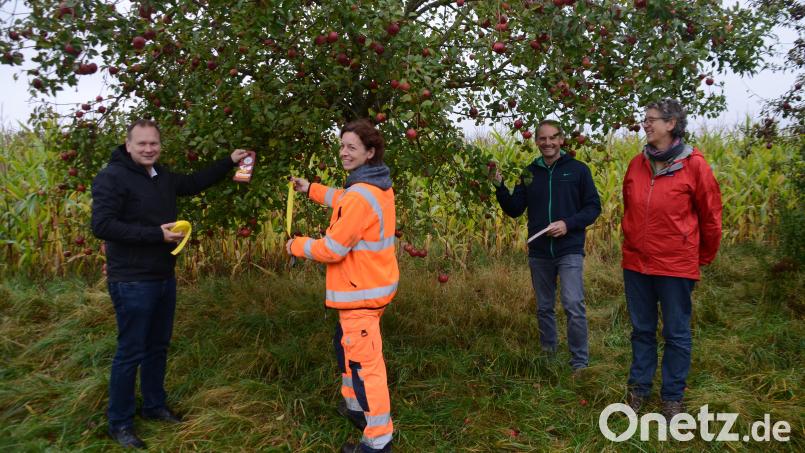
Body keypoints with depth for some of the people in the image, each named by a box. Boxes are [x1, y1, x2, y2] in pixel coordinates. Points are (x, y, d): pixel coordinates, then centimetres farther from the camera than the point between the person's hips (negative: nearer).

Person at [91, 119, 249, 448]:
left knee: (158, 347, 18)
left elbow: (195, 183, 27)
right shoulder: (112, 177, -14)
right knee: (131, 352, 1)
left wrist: (229, 162, 21)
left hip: (164, 279, 8)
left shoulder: (162, 176, 10)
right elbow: (101, 226, -22)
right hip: (132, 283, -8)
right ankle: (119, 423, 16)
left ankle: (154, 406, 34)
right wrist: (156, 233, -25)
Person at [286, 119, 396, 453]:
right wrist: (311, 190, 26)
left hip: (361, 292, -10)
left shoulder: (362, 195, -25)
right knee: (346, 344, 26)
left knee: (364, 361, -2)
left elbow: (333, 249, -22)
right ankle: (355, 405, 44)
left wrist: (296, 246, -5)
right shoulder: (377, 186, 6)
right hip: (373, 284, 10)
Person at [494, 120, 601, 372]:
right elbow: (515, 210, 6)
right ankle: (547, 355, 30)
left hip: (569, 251, -3)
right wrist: (500, 188, -10)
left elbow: (593, 207, -1)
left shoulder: (578, 169, -2)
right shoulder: (530, 172, 7)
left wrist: (568, 224, -16)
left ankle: (580, 363, 1)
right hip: (539, 252, 4)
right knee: (544, 308, 14)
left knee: (574, 306, -12)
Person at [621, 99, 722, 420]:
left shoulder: (694, 165, -10)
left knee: (676, 334, 9)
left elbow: (710, 217, -1)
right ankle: (638, 388, 31)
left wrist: (704, 258, 7)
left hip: (676, 266, -4)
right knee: (641, 331, 16)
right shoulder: (637, 164, 2)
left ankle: (673, 397, 24)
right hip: (636, 264, 4)